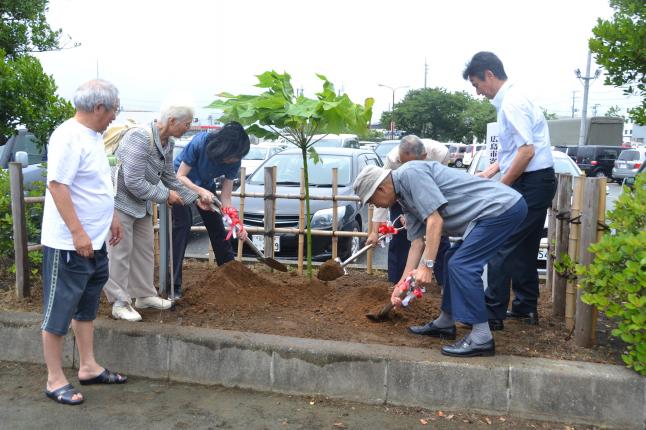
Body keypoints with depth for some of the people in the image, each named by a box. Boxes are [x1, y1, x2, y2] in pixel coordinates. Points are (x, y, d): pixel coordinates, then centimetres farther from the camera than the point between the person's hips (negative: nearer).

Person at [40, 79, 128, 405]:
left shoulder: (93, 135, 10)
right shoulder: (69, 137, -19)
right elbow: (57, 185, -24)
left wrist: (111, 217, 21)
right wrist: (77, 233, -27)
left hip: (94, 242, 10)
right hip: (69, 244, -10)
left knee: (86, 307, 18)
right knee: (59, 311, 3)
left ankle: (88, 368, 31)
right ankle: (55, 380, 15)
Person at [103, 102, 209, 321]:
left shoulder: (168, 143, 2)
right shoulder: (140, 138, -27)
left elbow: (170, 178, 12)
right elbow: (133, 183, -29)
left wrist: (196, 198, 9)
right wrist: (166, 195, -19)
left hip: (142, 203, 9)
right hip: (120, 200, -9)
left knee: (144, 250, 16)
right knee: (120, 253, -1)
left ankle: (144, 295, 29)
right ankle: (120, 303, 10)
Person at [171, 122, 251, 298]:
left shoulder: (233, 161, -22)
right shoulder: (200, 142, -35)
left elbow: (225, 197, -20)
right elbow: (180, 177, -28)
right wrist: (200, 191, -46)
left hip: (205, 186, 4)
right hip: (181, 183, -4)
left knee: (218, 228, 5)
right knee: (182, 226, -17)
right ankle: (174, 286, -16)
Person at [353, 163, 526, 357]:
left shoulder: (410, 173, -15)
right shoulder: (406, 199, 15)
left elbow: (435, 220, -21)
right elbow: (417, 242, 15)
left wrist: (427, 266, -19)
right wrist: (402, 284, 14)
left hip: (503, 207, -10)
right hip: (496, 210, 10)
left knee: (461, 265, -13)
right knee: (453, 259, 17)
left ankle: (481, 338, -8)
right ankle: (445, 323, 29)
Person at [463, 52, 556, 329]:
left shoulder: (512, 103, -16)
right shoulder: (510, 100, 15)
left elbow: (526, 151, -23)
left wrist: (500, 187, -15)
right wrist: (489, 172, 15)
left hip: (530, 183, -10)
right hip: (537, 182, 10)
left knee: (502, 246, -6)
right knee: (524, 248, 16)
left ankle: (493, 314, 0)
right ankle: (525, 307, 26)